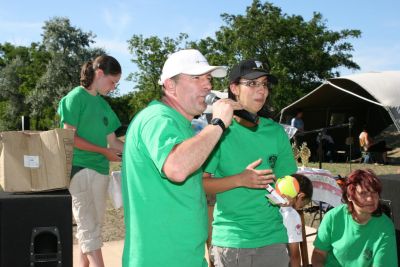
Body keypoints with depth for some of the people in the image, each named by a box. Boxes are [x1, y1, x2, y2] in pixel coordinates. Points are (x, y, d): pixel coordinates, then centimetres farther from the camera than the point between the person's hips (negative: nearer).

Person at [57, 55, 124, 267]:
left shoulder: (103, 104, 15)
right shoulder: (76, 97, -6)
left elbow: (113, 141, 15)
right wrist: (104, 151, -12)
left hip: (100, 170, 8)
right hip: (79, 169, -8)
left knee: (93, 226, 10)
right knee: (89, 228, -10)